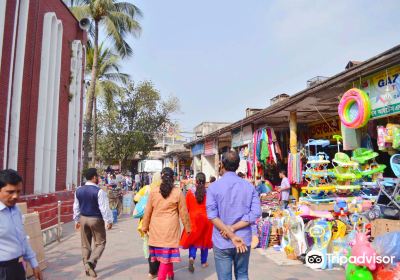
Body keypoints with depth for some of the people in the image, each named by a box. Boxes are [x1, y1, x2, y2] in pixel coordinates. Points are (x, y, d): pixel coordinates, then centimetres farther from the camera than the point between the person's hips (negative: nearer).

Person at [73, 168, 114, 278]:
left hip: (83, 219, 6)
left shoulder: (78, 190, 1)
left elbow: (76, 207, 10)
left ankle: (87, 268, 21)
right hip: (96, 219, -6)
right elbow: (104, 208, -17)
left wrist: (77, 220, 21)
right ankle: (91, 262, -11)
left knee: (85, 244, 15)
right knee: (100, 243, 8)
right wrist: (109, 221, -8)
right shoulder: (99, 191, -18)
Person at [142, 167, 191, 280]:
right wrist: (187, 227, 10)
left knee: (165, 254, 18)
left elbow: (148, 211, 4)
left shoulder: (153, 191, -1)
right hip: (170, 227, -3)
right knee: (167, 254, 5)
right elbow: (183, 212, -1)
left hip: (156, 228, 3)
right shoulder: (178, 192, -6)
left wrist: (145, 226, 15)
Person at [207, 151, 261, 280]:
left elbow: (212, 216, -15)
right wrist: (234, 228, -12)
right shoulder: (249, 186, 0)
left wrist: (232, 235, -16)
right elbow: (256, 213, -8)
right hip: (244, 240, 3)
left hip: (222, 242, -2)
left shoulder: (214, 187, -7)